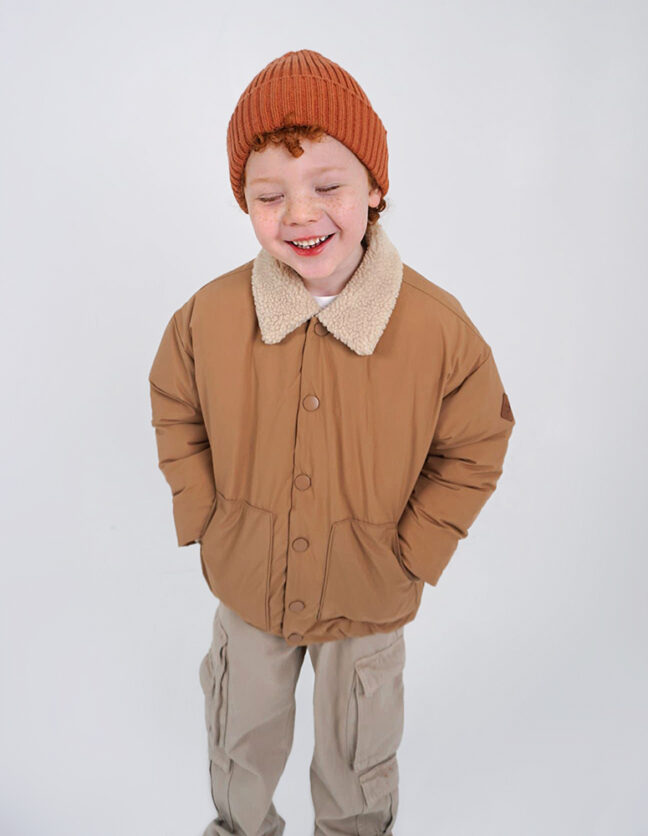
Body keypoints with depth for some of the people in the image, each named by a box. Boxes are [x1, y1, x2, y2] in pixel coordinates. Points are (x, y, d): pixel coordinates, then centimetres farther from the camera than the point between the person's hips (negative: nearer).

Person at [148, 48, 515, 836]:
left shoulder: (438, 327, -23)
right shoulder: (209, 316, -17)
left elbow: (476, 445, -9)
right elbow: (175, 414, 1)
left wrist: (413, 553, -10)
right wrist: (202, 521, -4)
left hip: (368, 600, -1)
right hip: (245, 587, 2)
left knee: (360, 752, 26)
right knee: (240, 739, 29)